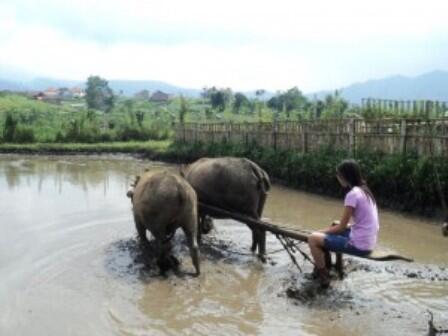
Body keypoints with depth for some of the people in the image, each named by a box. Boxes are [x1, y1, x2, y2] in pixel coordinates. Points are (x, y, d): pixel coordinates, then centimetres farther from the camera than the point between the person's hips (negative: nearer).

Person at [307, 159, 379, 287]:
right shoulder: (364, 191, 9)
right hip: (367, 242, 9)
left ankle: (323, 276, 6)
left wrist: (321, 231, 0)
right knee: (330, 232, 28)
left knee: (313, 238, -6)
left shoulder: (352, 194, -19)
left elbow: (341, 227, -14)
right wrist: (344, 224, 10)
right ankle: (323, 266, 33)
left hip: (359, 245, -9)